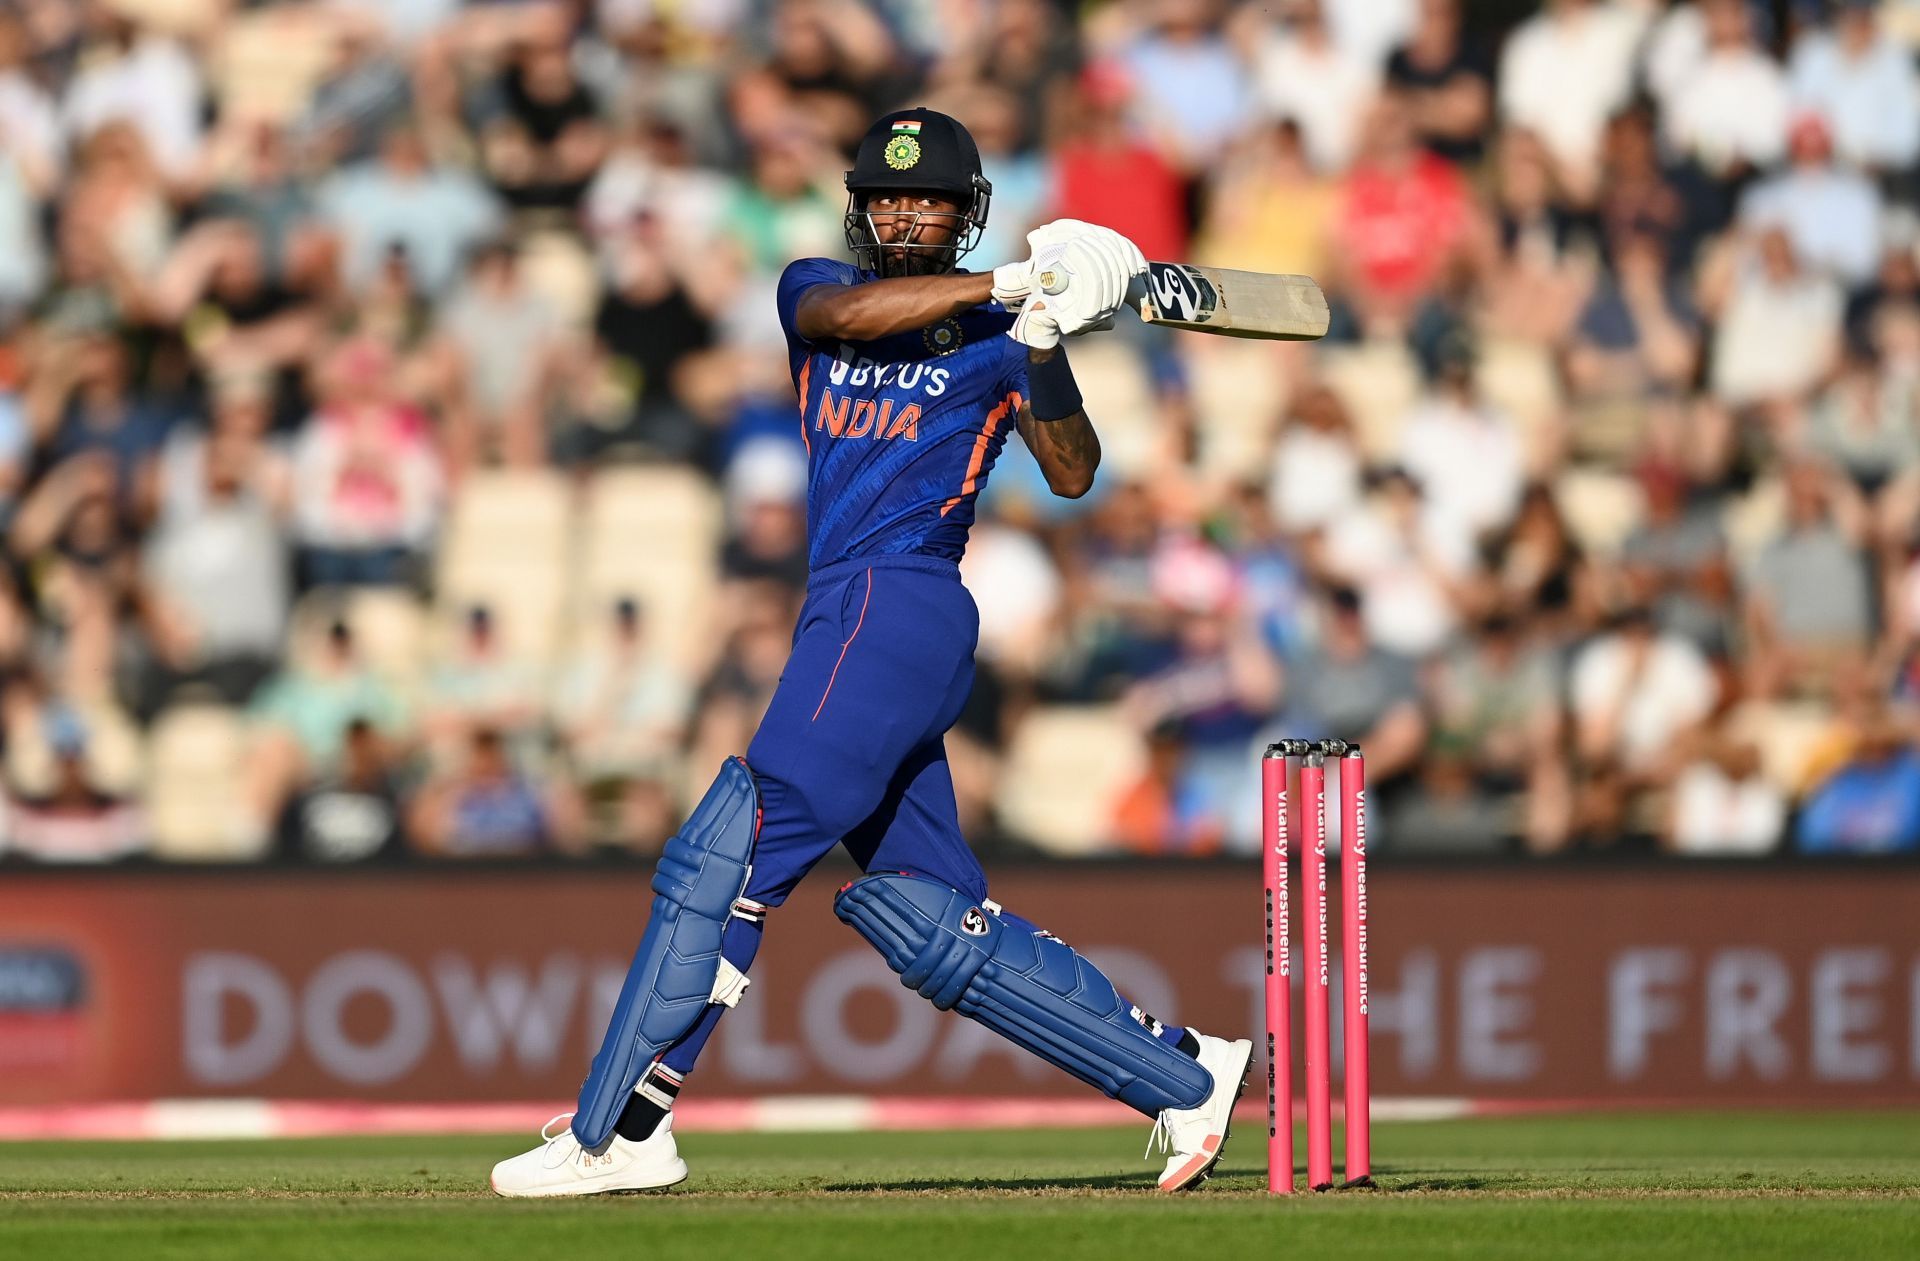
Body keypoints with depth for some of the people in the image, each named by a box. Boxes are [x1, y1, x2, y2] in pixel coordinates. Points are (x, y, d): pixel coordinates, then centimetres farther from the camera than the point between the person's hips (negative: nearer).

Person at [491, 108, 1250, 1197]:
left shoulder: (995, 330, 4)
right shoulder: (816, 287, 16)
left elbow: (1072, 474, -3)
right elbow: (845, 315, -8)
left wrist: (1045, 351, -17)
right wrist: (1005, 286, -13)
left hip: (904, 607, -7)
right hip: (848, 618, 7)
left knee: (726, 859, -13)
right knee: (935, 923, 6)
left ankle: (621, 1130, -12)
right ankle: (1183, 1073, 11)